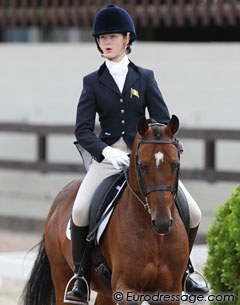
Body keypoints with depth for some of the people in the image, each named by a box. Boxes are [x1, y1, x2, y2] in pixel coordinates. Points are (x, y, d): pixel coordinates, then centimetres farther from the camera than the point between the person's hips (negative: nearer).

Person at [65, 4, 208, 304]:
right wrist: (105, 151, -22)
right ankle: (81, 275, -7)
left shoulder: (145, 77, 8)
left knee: (192, 213, -9)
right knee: (79, 211, -27)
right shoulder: (93, 81, 5)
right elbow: (82, 129, -3)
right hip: (107, 156, -1)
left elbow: (163, 121, 3)